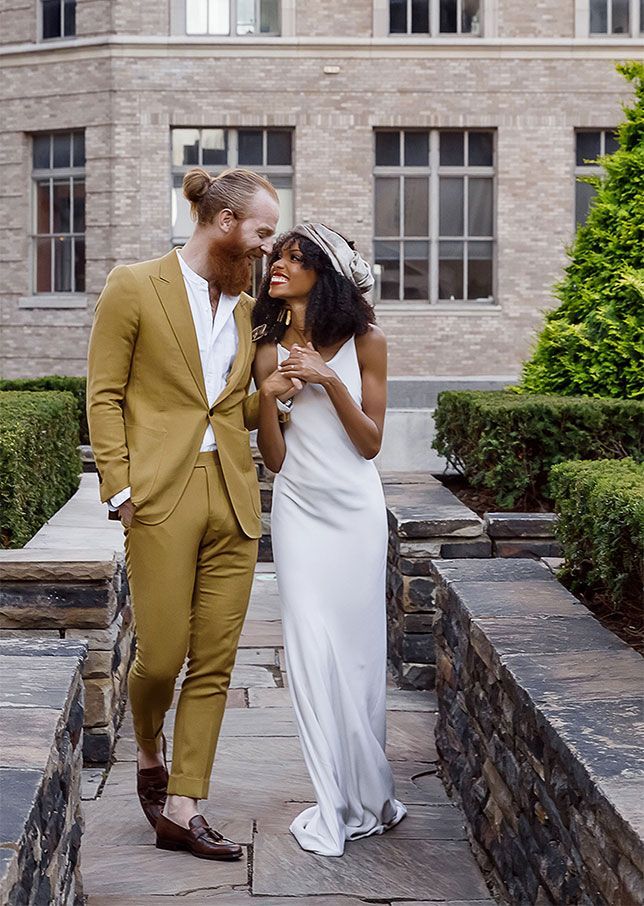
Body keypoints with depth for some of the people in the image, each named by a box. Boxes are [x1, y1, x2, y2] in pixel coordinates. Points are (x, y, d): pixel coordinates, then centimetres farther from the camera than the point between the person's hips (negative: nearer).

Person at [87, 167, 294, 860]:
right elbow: (104, 396, -2)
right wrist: (120, 490, -9)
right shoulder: (133, 287, 0)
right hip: (162, 497, -5)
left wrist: (278, 390, 5)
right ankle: (150, 752, 29)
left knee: (214, 665, 3)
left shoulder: (245, 307, 16)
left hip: (233, 498, 5)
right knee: (161, 655, -3)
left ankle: (181, 809, 13)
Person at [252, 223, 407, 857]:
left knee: (358, 645, 3)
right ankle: (337, 807, 6)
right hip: (299, 508, 2)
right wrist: (268, 397, -14)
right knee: (311, 650, -2)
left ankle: (365, 795, 21)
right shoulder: (268, 352, 5)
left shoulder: (364, 342, 0)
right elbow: (274, 458, 2)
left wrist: (330, 380, -15)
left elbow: (370, 443, -4)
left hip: (355, 508, -1)